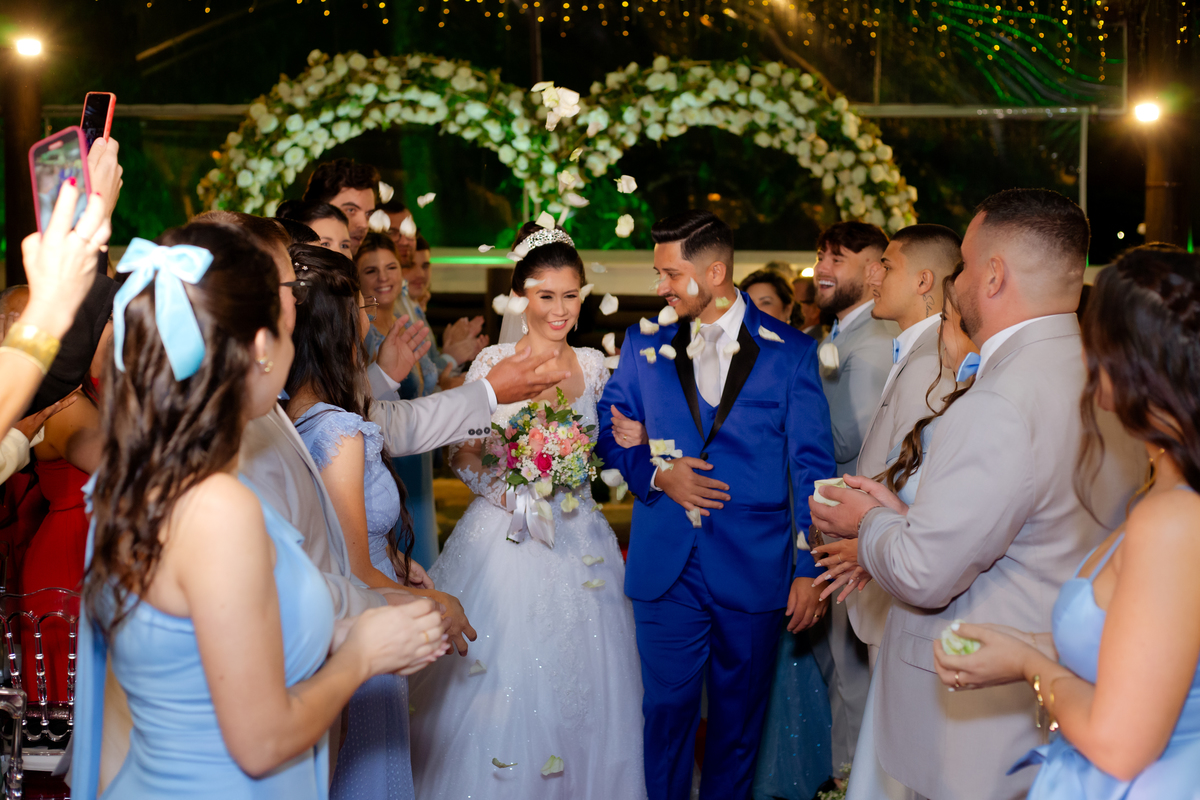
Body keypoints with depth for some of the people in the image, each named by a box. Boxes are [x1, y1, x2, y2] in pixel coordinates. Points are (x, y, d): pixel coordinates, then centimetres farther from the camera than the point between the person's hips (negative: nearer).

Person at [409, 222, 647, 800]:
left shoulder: (593, 365, 5)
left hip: (577, 540, 3)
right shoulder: (493, 363, -5)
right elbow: (462, 454, -3)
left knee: (578, 680, 8)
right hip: (505, 534, -3)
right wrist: (508, 490, -19)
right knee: (505, 682, 0)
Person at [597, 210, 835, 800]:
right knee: (667, 709, 6)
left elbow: (812, 467, -2)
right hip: (667, 569, 1)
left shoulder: (790, 352, -2)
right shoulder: (644, 343, 5)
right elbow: (608, 428, 11)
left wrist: (812, 569, -7)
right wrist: (656, 474, -9)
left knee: (740, 714, 13)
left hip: (754, 570, -1)